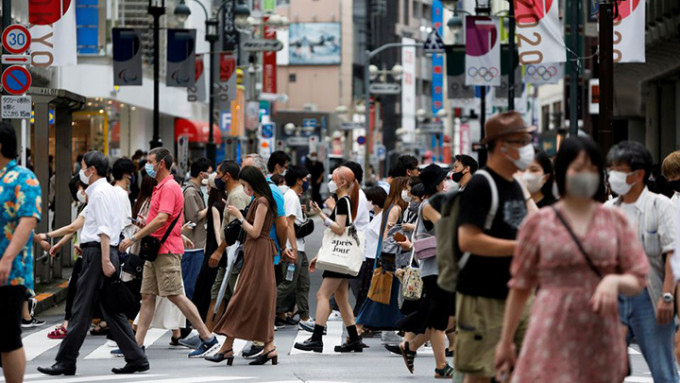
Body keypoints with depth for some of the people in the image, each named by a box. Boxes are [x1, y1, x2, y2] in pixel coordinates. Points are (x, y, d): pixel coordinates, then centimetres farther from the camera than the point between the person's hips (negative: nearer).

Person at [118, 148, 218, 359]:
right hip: (156, 250, 10)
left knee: (176, 296, -10)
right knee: (147, 296, 7)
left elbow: (162, 219, -24)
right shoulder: (160, 187, 18)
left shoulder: (170, 187, -14)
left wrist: (134, 238, -23)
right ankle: (137, 344, 7)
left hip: (167, 250, -10)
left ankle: (207, 337, -5)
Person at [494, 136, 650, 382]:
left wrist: (616, 281, -15)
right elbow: (520, 286, 8)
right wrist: (506, 341, 9)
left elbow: (638, 281, 9)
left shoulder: (616, 221, 9)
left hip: (601, 339, 2)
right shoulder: (539, 223, 5)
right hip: (553, 337, -2)